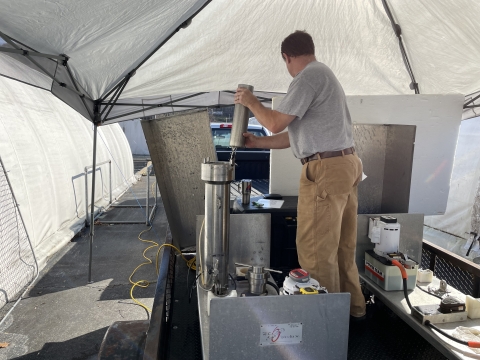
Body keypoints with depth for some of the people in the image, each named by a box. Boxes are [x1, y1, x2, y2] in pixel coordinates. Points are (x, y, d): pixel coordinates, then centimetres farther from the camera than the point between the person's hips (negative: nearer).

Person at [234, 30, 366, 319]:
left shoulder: (308, 77, -10)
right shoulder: (324, 74, 23)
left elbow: (276, 123, -12)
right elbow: (296, 134, 22)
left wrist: (251, 102, 6)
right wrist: (257, 142, 23)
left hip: (326, 169, -11)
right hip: (347, 163, 11)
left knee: (316, 249, -2)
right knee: (342, 244, 18)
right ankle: (352, 304, 32)